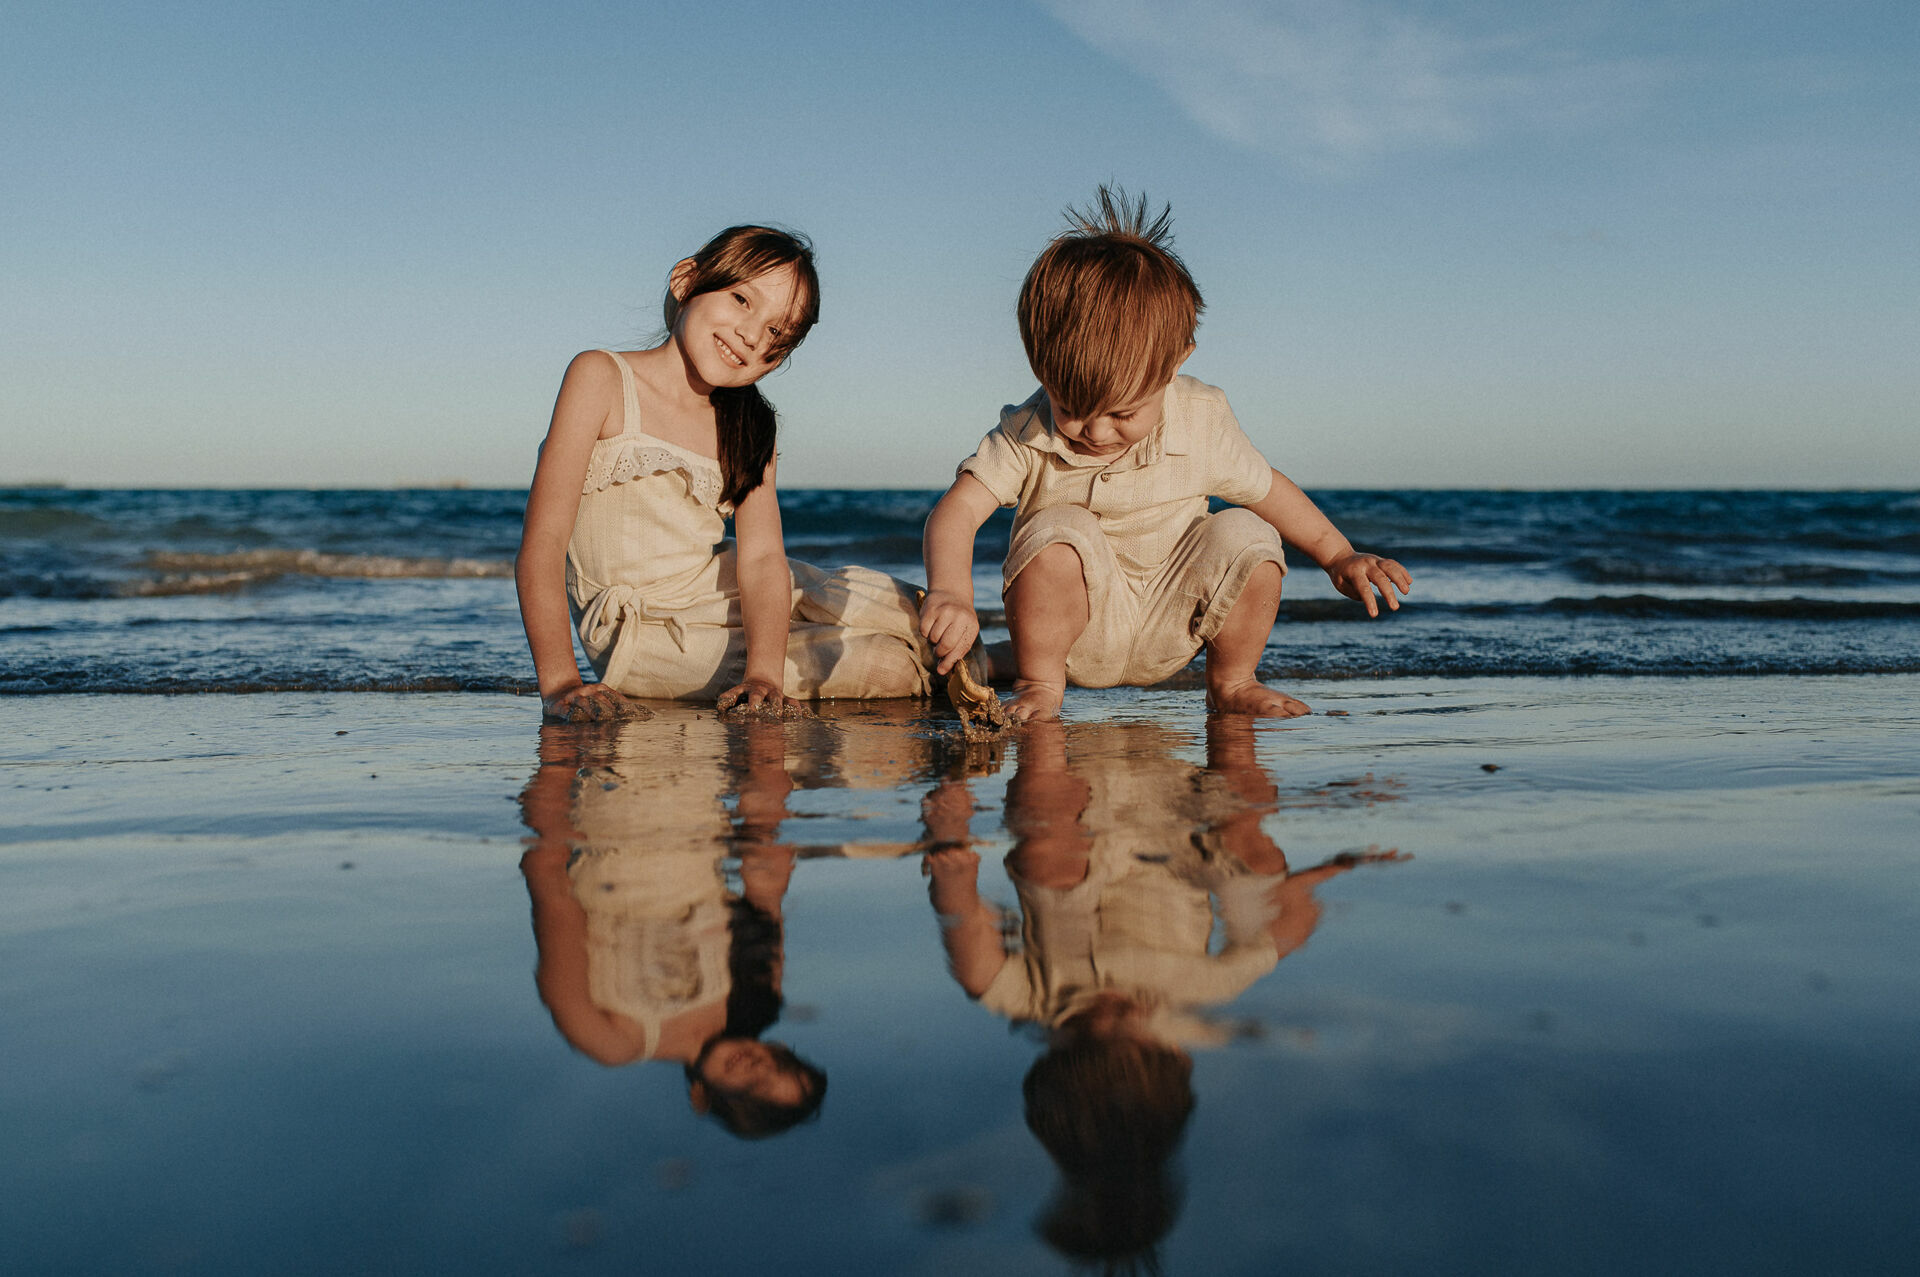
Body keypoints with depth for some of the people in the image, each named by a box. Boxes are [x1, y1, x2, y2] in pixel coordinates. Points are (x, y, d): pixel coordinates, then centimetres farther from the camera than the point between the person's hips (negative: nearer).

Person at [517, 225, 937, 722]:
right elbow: (542, 546, -20)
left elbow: (761, 557, -11)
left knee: (909, 611, 2)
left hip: (724, 593, 6)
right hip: (645, 635, -6)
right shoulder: (602, 378, -14)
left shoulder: (746, 427, 3)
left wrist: (763, 674, -29)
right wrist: (560, 682, -31)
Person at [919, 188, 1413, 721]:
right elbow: (956, 511, -27)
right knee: (1059, 532, -31)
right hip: (1079, 627, -2)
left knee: (1246, 537, -21)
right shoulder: (1026, 436, -18)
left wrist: (1340, 556, 5)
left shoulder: (1200, 421, -12)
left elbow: (1266, 488, 4)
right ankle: (1039, 681, -9)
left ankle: (1231, 681, 2)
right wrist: (950, 593, -46)